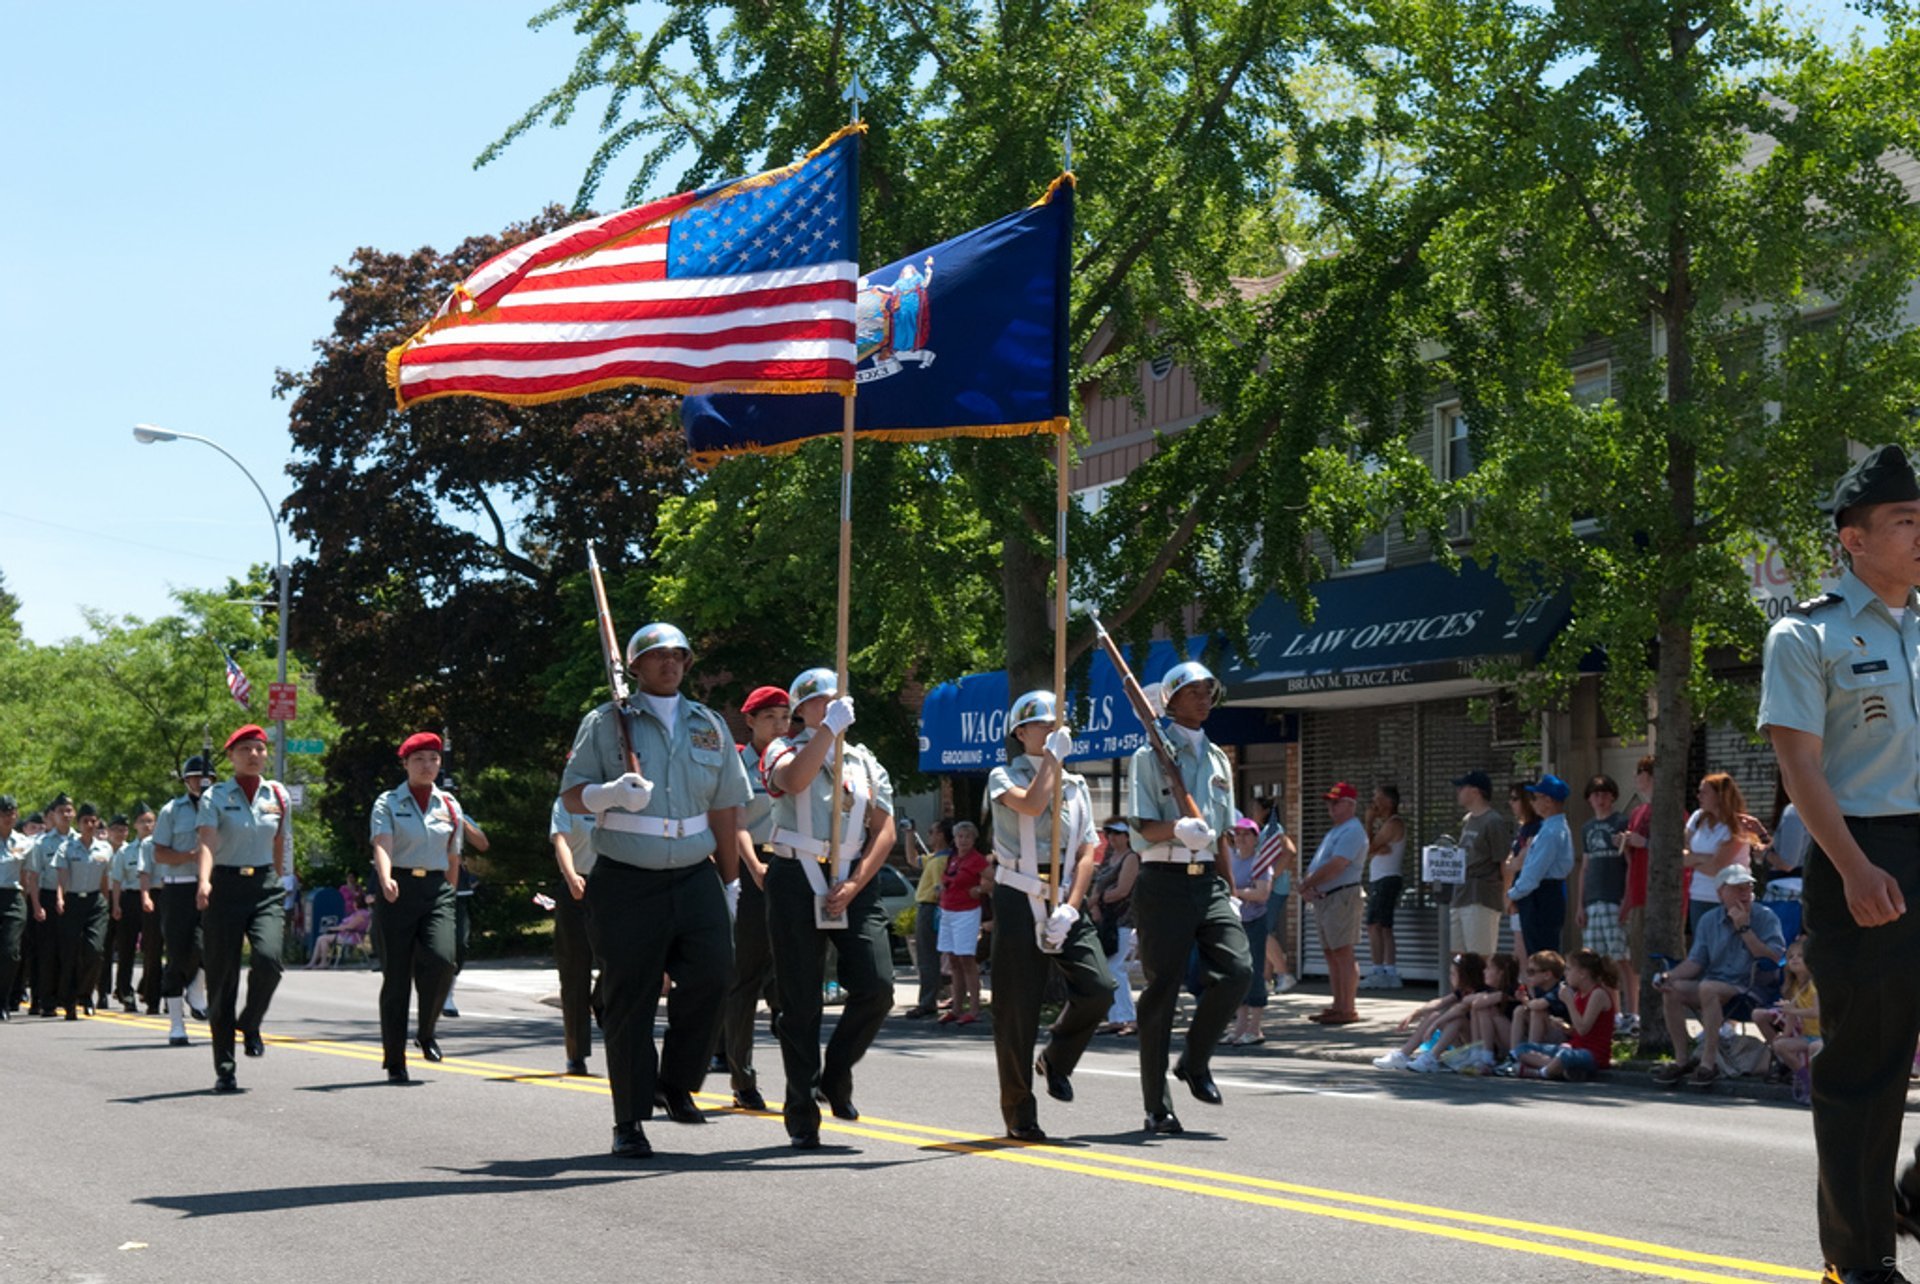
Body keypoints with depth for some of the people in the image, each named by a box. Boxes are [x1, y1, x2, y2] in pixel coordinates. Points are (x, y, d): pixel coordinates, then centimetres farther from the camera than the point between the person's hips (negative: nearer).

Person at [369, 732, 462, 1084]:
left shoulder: (450, 806, 12)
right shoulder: (388, 803, 2)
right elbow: (382, 844, -15)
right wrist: (386, 880, -33)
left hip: (437, 890, 2)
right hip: (398, 890, -2)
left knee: (441, 958, -20)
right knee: (396, 975, -2)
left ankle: (426, 1032, 5)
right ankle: (394, 1062, 7)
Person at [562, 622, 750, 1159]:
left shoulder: (710, 726, 15)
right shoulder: (605, 722, 4)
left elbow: (726, 809, 17)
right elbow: (572, 794, 0)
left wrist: (729, 883, 15)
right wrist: (613, 793, -21)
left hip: (695, 877, 3)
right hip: (625, 882, -3)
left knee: (711, 973, -14)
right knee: (630, 1000, -2)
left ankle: (677, 1082, 9)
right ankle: (629, 1121, 8)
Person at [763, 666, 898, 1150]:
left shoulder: (866, 762, 15)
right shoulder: (785, 749, 6)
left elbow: (884, 831, 7)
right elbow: (793, 779, -20)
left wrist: (855, 884, -6)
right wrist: (829, 727, -22)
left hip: (854, 880, 3)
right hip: (796, 878, -3)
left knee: (876, 988, -12)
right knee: (801, 1002, -1)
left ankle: (836, 1074, 12)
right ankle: (802, 1114, 9)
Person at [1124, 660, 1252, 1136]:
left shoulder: (1218, 759, 18)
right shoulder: (1150, 756, 0)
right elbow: (1144, 826, -9)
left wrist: (1231, 892, 18)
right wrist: (1179, 829, -29)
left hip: (1208, 882, 5)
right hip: (1164, 881, -5)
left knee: (1237, 969, -14)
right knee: (1161, 990, -3)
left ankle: (1195, 1062, 8)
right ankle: (1157, 1108, 4)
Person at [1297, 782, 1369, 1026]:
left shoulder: (1352, 831, -11)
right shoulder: (1333, 831, 22)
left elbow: (1335, 866, -21)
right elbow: (1316, 865, 19)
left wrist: (1306, 884, -11)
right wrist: (1305, 882, -2)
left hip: (1342, 897, -10)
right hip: (1324, 899, 10)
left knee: (1343, 954, -10)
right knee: (1332, 954, 11)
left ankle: (1348, 1009, -9)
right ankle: (1338, 1006, 15)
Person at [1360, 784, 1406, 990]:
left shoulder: (1394, 824, -11)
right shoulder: (1383, 824, 19)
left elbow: (1368, 848, -14)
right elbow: (1369, 852, 9)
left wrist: (1369, 821, -6)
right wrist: (1379, 850, -13)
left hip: (1387, 879, -10)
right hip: (1378, 880, 10)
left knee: (1374, 925, -15)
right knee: (1384, 927, 10)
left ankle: (1378, 972, -18)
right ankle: (1391, 973, 12)